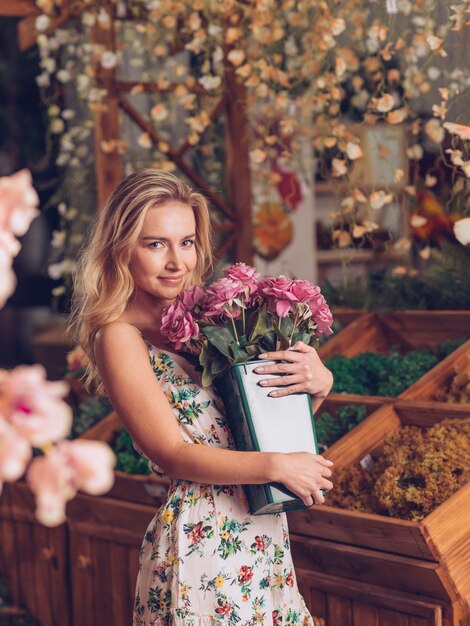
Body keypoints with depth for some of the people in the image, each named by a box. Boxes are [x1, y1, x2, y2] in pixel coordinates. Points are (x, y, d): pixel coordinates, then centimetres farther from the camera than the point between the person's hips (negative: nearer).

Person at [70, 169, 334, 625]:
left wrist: (319, 382, -10)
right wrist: (277, 466, -21)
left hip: (262, 529, 6)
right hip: (200, 538, -6)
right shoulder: (121, 336, -12)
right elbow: (173, 454, -15)